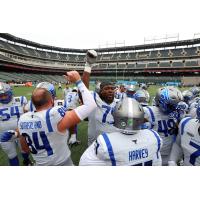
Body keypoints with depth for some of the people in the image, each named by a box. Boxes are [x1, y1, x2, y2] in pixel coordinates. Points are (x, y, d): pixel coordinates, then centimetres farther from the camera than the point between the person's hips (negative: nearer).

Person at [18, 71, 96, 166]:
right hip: (62, 163, -5)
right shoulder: (55, 116, -31)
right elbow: (90, 105, -29)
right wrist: (78, 82, -21)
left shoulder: (22, 120, -10)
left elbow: (25, 148, 5)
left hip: (40, 163, 6)